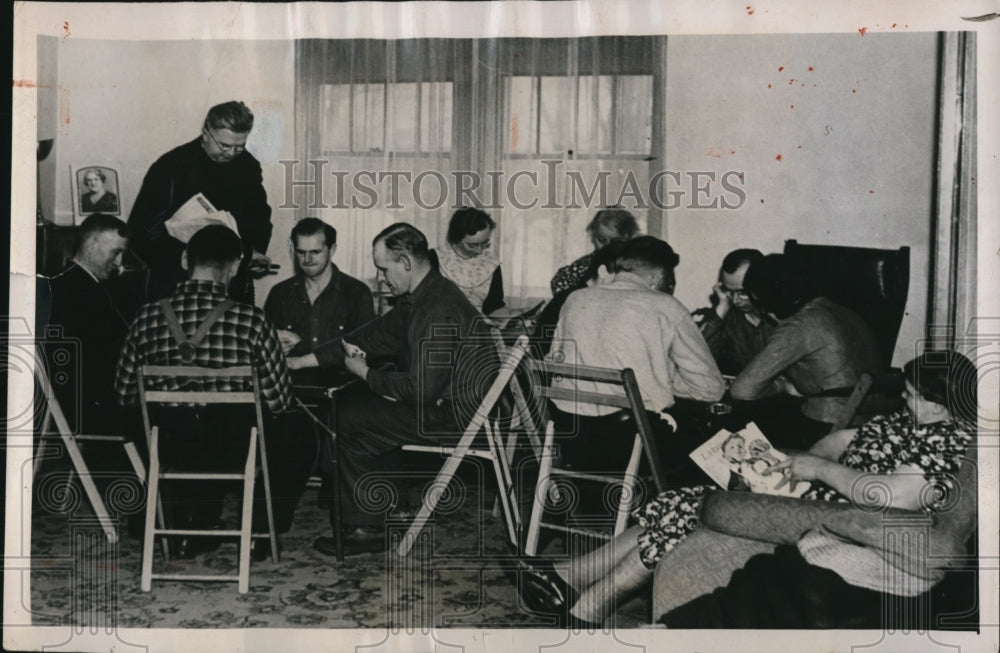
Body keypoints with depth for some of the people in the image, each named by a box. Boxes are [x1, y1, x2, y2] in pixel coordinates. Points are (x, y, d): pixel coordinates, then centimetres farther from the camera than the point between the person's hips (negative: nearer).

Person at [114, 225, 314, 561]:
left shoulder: (147, 317, -8)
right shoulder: (251, 320, -17)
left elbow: (125, 394, 2)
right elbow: (278, 399, -11)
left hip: (171, 448, 4)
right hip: (238, 447, -4)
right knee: (299, 432, 26)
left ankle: (192, 530, 36)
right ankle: (261, 532, 24)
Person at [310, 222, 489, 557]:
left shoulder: (439, 311, -24)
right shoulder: (420, 299, 10)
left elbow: (422, 390, -27)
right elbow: (377, 335, 16)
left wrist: (366, 374, -12)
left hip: (456, 416, -11)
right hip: (441, 401, 11)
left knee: (347, 420, -6)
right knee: (351, 409, 13)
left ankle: (368, 527, 9)